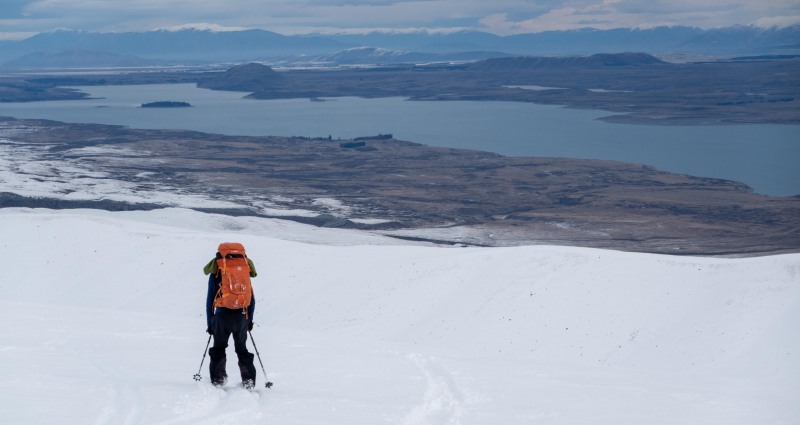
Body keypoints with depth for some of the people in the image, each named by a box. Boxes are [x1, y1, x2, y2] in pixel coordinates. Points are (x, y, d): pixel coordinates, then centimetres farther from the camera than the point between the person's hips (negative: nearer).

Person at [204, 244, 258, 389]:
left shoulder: (215, 273, 6)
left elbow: (210, 299, 4)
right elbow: (252, 299, 13)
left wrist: (209, 323, 9)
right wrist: (250, 320, 21)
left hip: (222, 315, -2)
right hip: (242, 315, 2)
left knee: (218, 349, 12)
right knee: (242, 349, 14)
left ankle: (218, 379, 1)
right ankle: (248, 381, 6)